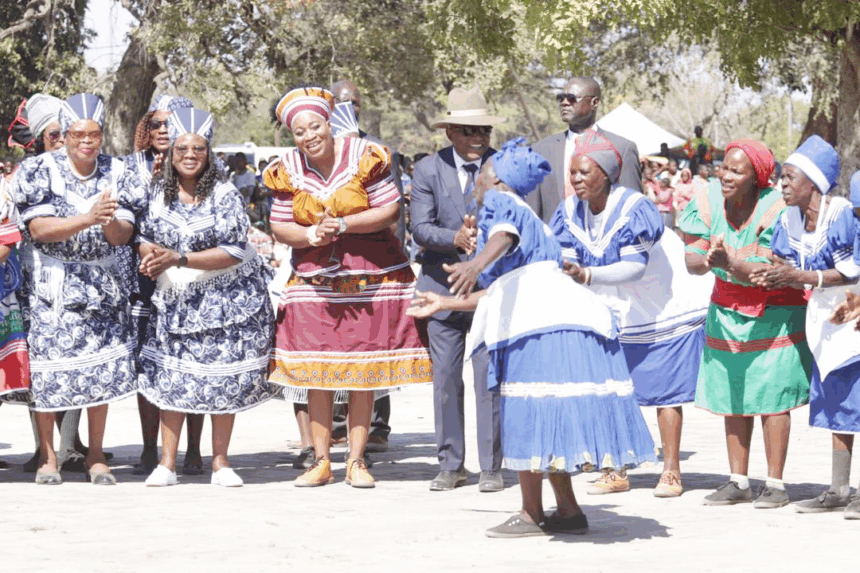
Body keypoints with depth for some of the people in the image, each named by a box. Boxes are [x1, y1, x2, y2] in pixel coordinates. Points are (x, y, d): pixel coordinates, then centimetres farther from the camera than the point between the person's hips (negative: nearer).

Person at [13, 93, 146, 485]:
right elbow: (38, 229, -16)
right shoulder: (41, 172, -6)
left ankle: (96, 457, 12)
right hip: (50, 284, -3)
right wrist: (87, 219, -28)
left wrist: (111, 222, -26)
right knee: (48, 368, -5)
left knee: (102, 368, 1)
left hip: (101, 283, 3)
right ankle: (47, 456, 8)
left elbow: (122, 236, -3)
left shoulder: (116, 175, 2)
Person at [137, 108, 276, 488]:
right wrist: (149, 254, -12)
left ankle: (220, 462, 12)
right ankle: (167, 463, 4)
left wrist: (178, 259, -22)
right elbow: (144, 236, 13)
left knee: (223, 379, 1)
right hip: (175, 299, 3)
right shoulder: (159, 193, 3)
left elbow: (234, 251, -15)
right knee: (170, 377, -1)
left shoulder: (224, 195, -9)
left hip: (225, 297, -3)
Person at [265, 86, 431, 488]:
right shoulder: (287, 171, 3)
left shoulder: (364, 157, -6)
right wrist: (310, 235, -15)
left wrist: (342, 224, -16)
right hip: (314, 280, 2)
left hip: (370, 278, -2)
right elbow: (279, 228, 5)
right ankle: (321, 462, 6)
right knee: (316, 374, -1)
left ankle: (356, 461, 6)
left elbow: (390, 211, -7)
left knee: (363, 373, -1)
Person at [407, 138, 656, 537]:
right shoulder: (522, 215, 32)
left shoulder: (501, 202, 4)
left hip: (540, 323, -10)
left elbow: (504, 235, -23)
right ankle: (568, 511, 15)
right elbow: (497, 293, 35)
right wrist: (444, 304, 45)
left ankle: (531, 515, -4)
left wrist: (478, 263, -43)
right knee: (547, 421, 13)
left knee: (528, 418, -6)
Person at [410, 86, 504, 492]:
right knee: (445, 378, 3)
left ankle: (491, 467, 4)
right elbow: (420, 228, -5)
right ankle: (450, 465, 14)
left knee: (490, 376, -4)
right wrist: (455, 238, -23)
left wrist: (482, 234, -20)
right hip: (443, 286, 1)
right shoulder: (427, 170, 3)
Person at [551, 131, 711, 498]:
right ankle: (616, 472, 11)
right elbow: (562, 261, -8)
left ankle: (671, 472, 3)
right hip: (615, 313, 6)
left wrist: (587, 275, -45)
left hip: (665, 309, -6)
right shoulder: (571, 211, -6)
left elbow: (635, 266, -32)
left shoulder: (633, 207, -25)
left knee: (665, 391, -3)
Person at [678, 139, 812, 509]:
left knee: (772, 398, -6)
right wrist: (708, 260, -32)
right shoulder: (708, 202, -8)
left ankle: (775, 483, 0)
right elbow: (691, 260, -9)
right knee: (732, 397, 6)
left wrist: (731, 262, -42)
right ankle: (738, 482, 13)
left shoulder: (774, 211, -22)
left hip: (775, 313, -5)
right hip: (726, 311, 5)